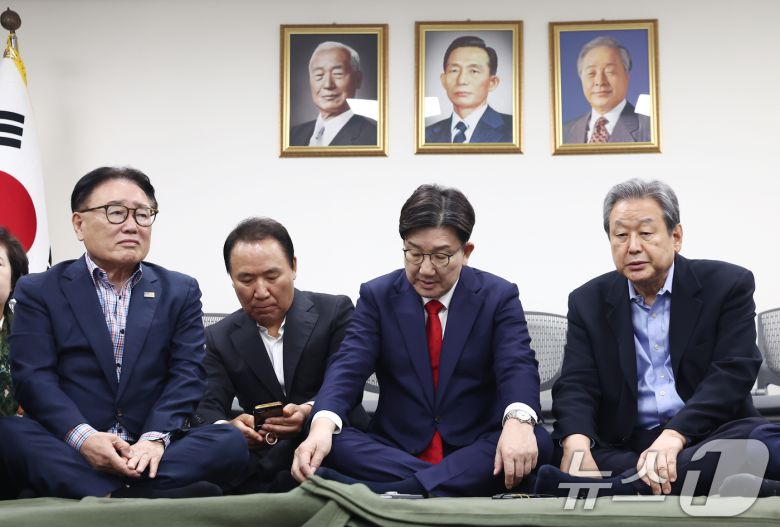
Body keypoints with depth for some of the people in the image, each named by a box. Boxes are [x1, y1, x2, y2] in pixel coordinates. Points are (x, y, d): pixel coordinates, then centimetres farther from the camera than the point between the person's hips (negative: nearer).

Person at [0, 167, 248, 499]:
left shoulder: (181, 292, 14)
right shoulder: (39, 291, 9)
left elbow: (187, 373, 3)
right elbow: (34, 375, -4)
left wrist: (156, 437, -17)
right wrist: (82, 436, -23)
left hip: (151, 451, 2)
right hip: (68, 453, -1)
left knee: (230, 441, -25)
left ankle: (115, 500, -38)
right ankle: (143, 499, -46)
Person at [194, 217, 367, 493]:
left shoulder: (335, 311, 0)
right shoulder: (220, 338, 8)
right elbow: (209, 410, -2)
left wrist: (309, 413, -32)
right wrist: (227, 429, -28)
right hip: (265, 468, 2)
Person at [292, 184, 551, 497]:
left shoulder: (498, 296, 1)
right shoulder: (377, 296, 4)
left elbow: (518, 365, -14)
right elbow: (349, 366, -10)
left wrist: (518, 421, -39)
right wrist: (322, 425, -33)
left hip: (474, 453, 0)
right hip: (395, 452, 1)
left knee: (537, 442, -31)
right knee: (335, 444, -27)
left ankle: (393, 494, -36)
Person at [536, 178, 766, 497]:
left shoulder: (728, 285, 3)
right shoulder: (589, 301, 10)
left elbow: (732, 373, -8)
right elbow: (576, 385, 0)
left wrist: (675, 435, -26)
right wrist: (576, 443, -25)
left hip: (706, 439, -1)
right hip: (621, 448, 2)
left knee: (754, 436, -35)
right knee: (562, 445, -28)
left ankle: (622, 488, -46)